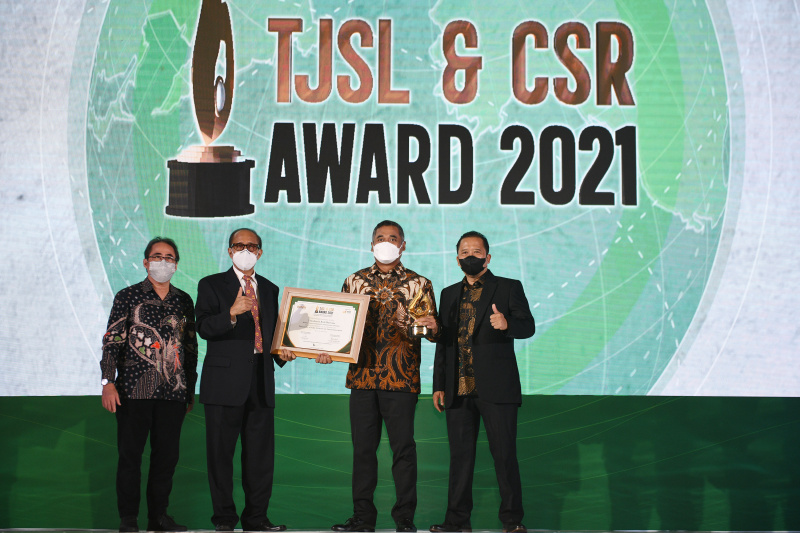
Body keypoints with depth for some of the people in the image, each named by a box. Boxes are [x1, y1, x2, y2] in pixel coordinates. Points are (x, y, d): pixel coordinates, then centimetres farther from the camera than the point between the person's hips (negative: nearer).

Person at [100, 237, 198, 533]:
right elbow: (112, 341, 0)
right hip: (134, 390, -3)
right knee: (130, 454, -1)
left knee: (167, 454, 5)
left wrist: (190, 389, 17)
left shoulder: (184, 301, 13)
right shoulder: (128, 297, 4)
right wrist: (108, 382, -10)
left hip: (174, 392, 3)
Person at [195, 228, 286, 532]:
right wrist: (232, 313, -27)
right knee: (220, 453, 1)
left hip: (261, 382, 4)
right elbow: (204, 328, -11)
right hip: (225, 381, -4)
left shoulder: (270, 289, 18)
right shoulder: (211, 285, 3)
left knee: (261, 454, 5)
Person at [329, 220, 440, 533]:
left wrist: (432, 328, -16)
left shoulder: (418, 284, 7)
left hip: (401, 378, -2)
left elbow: (431, 330, 6)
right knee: (362, 447, 5)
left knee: (403, 447, -1)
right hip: (362, 376, 2)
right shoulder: (354, 281, 13)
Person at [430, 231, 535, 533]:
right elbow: (442, 342, 18)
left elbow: (528, 326, -6)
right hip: (459, 389, 4)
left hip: (496, 388, -4)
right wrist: (438, 385, 13)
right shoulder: (449, 294, 17)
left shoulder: (509, 288, 5)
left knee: (504, 454, -3)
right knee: (460, 454, 6)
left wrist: (507, 323, -28)